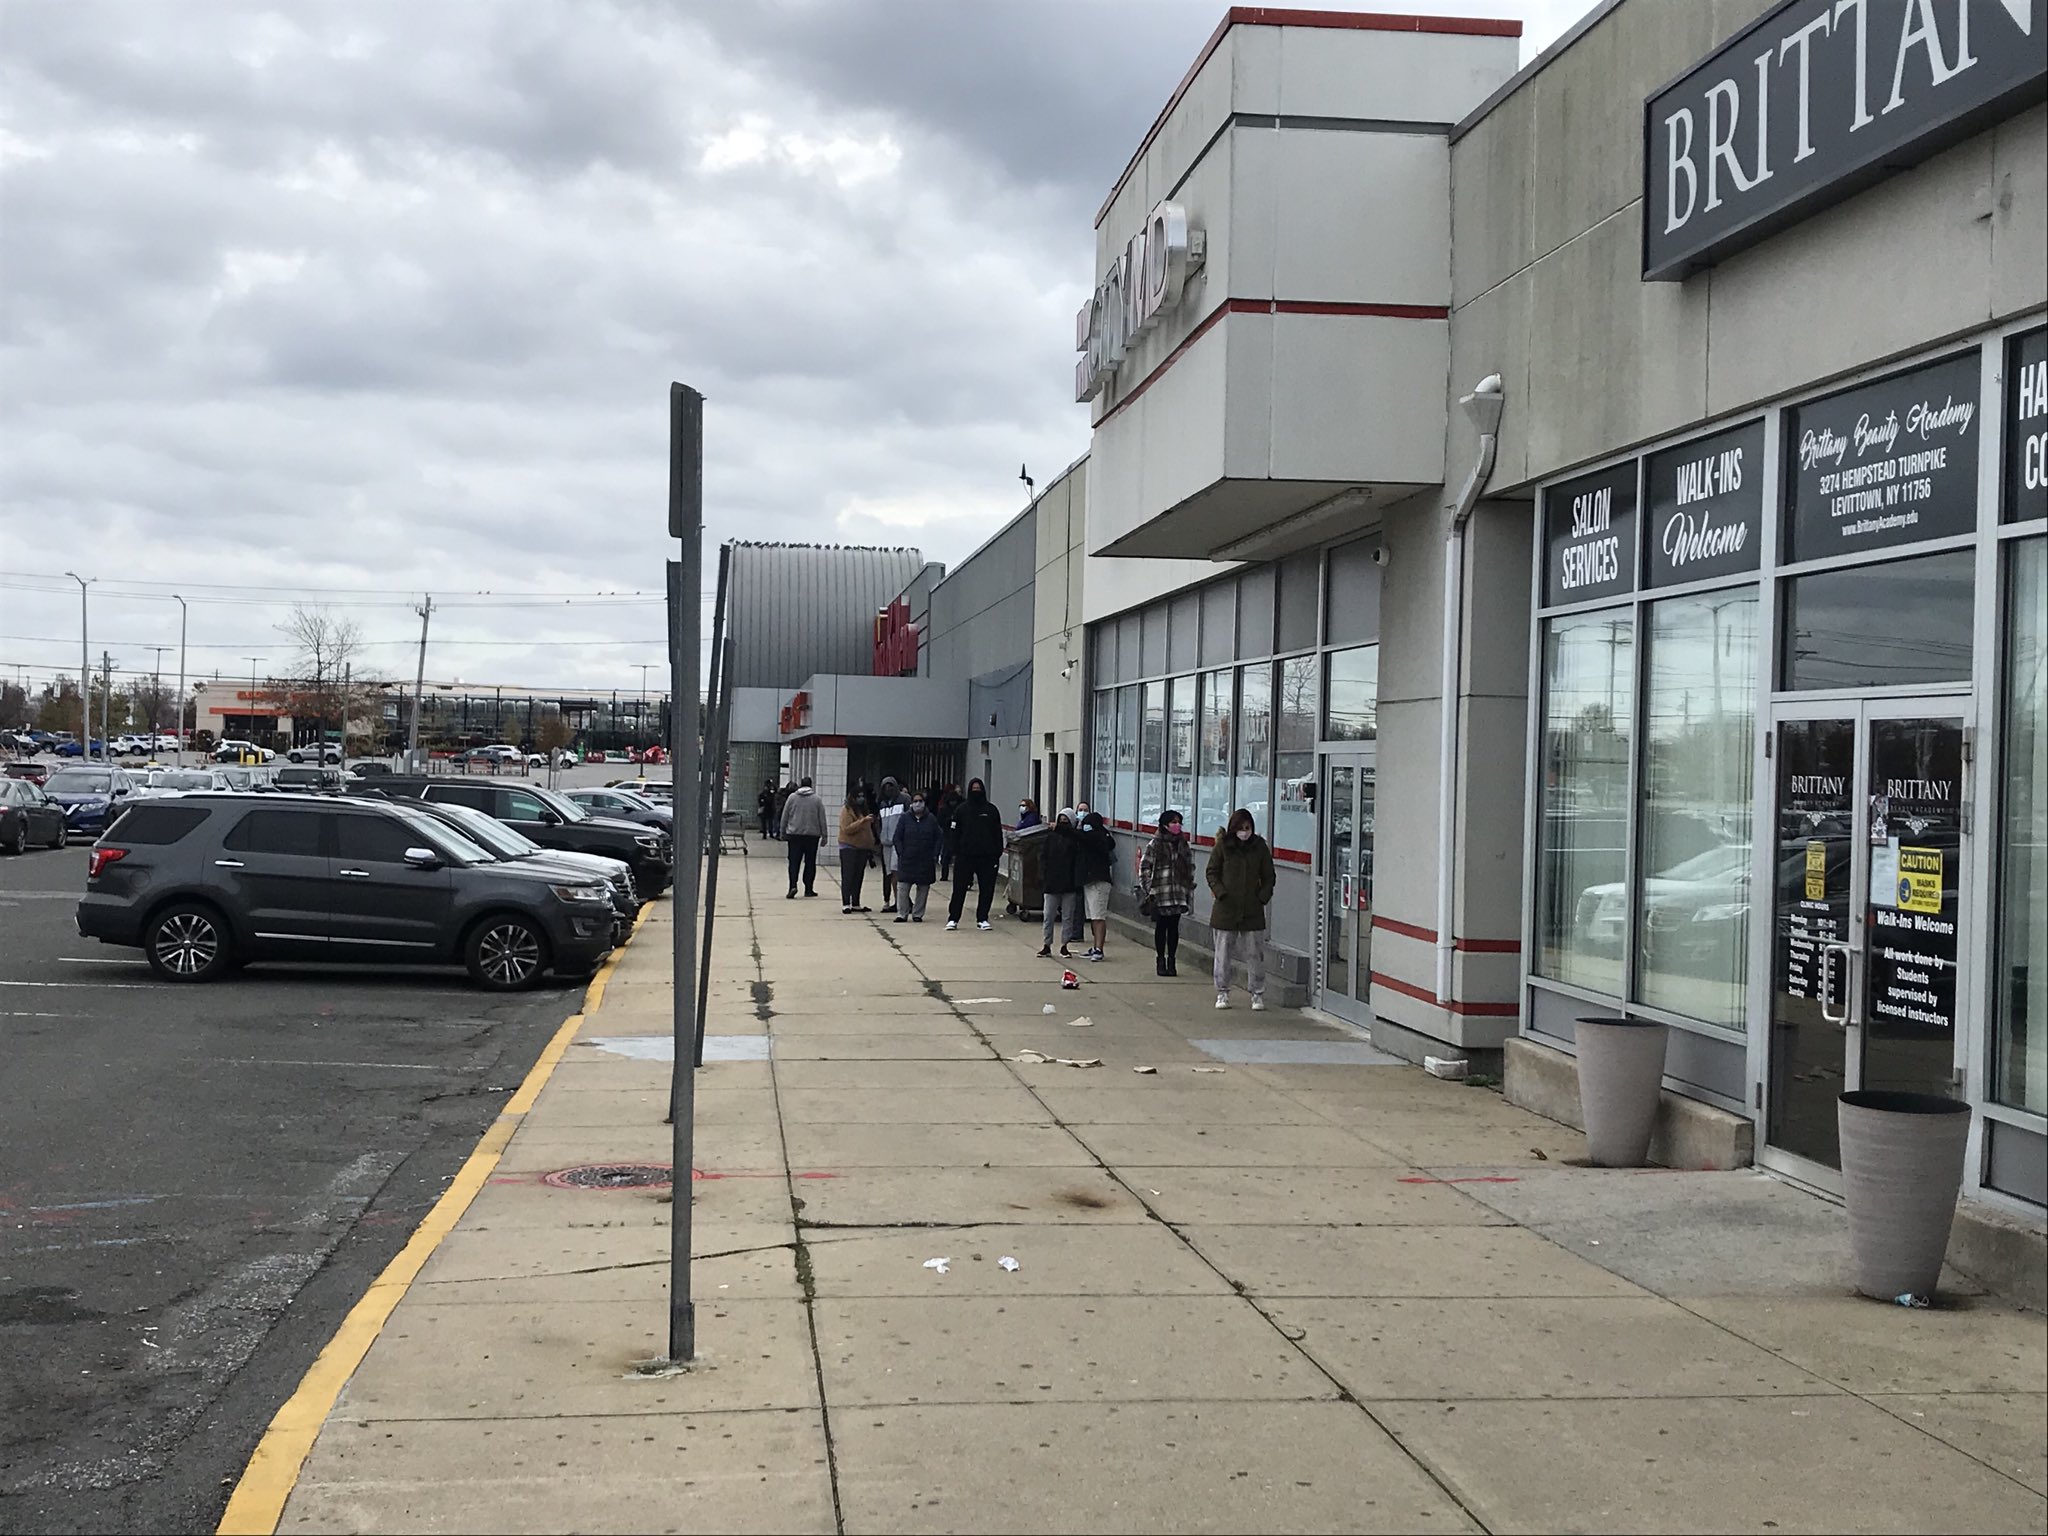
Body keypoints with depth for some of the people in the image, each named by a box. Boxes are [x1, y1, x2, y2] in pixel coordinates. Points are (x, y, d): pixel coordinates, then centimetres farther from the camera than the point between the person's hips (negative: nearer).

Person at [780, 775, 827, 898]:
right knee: (810, 862, 8)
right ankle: (808, 889, 11)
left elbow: (784, 817, 5)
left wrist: (783, 833, 14)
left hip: (794, 834, 0)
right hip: (812, 835, 0)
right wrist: (824, 836, 8)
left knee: (794, 862, 0)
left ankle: (793, 885, -17)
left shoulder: (792, 798, 1)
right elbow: (822, 820, 2)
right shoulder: (817, 800, 0)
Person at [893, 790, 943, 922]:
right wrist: (901, 854, -4)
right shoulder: (904, 818, 3)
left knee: (923, 888, 4)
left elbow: (939, 837, 7)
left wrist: (935, 855, -1)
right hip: (907, 860, -1)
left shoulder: (931, 819, 4)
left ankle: (918, 914, 14)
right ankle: (902, 914, 3)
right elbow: (897, 837, 4)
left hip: (925, 861, 1)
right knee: (903, 887, -5)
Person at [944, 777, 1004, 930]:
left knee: (987, 888, 3)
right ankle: (953, 919, 5)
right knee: (959, 888, 0)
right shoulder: (961, 809, 4)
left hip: (986, 856, 1)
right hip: (965, 855, -1)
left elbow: (998, 833, 7)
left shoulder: (991, 809, 6)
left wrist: (997, 853, 0)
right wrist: (955, 852, -4)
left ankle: (982, 919, 14)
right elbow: (955, 832, 4)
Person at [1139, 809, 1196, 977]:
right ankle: (1161, 960, 13)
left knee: (1174, 927, 4)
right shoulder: (1154, 845, -3)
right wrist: (1149, 888, -9)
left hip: (1178, 893, 3)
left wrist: (1189, 890, 10)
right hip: (1159, 894, -3)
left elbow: (1190, 868, 15)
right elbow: (1144, 867, -4)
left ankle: (1171, 959, 13)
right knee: (1161, 926, 3)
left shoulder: (1183, 845, 10)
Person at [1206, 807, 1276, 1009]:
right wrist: (1221, 893, -10)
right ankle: (1222, 993, 17)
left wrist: (1263, 897, -5)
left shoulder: (1260, 847, 3)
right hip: (1226, 908, 0)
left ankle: (1257, 994, 10)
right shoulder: (1223, 846, -1)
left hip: (1252, 911, 1)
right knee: (1223, 952, 5)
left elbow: (1268, 877, 10)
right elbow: (1212, 872, 4)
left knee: (1254, 954, 1)